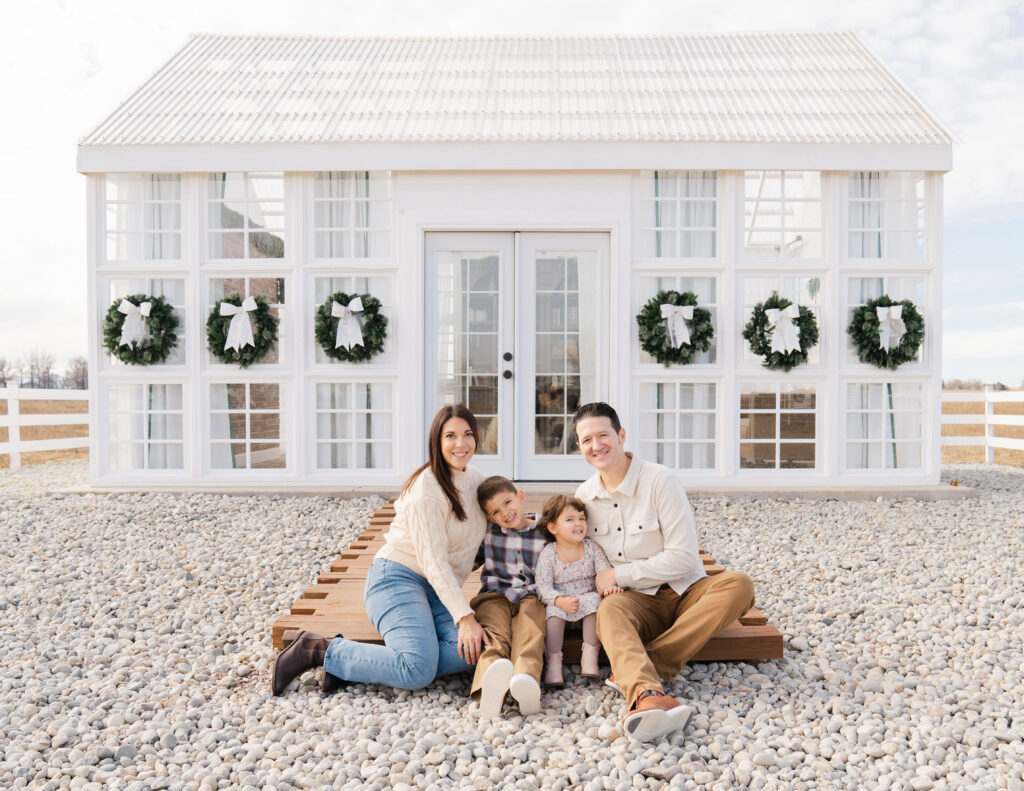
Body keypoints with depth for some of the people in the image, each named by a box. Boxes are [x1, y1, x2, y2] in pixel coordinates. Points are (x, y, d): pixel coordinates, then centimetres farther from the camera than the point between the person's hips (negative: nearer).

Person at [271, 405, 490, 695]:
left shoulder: (475, 479, 11)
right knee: (419, 671, -28)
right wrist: (464, 617, -27)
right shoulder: (426, 489, -15)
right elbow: (433, 561, -20)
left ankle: (347, 661, -15)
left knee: (472, 652, -21)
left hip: (436, 591, 8)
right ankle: (319, 650, -10)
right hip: (397, 577, -8)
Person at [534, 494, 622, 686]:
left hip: (587, 599, 2)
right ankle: (553, 659, -18)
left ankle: (590, 654, -17)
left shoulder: (592, 548, 0)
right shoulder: (547, 554, -8)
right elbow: (543, 586, -13)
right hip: (560, 602, -2)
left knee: (595, 600, -29)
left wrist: (609, 586, -31)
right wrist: (560, 600, -31)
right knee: (554, 610, -32)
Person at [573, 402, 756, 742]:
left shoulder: (660, 481, -11)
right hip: (636, 601, 2)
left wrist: (618, 575, -14)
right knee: (609, 609, -32)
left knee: (738, 584, -31)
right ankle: (646, 694, -60)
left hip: (684, 592, -1)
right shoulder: (584, 495, 4)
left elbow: (683, 558, -15)